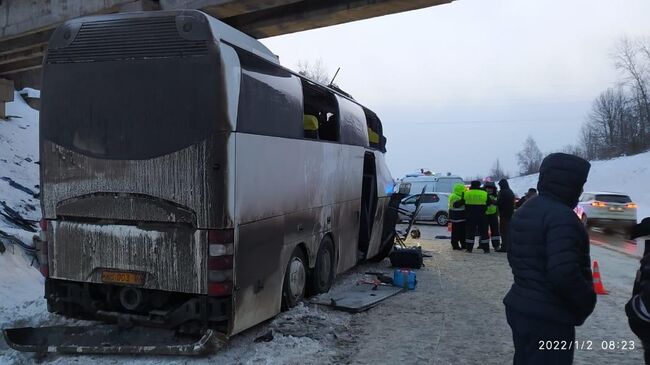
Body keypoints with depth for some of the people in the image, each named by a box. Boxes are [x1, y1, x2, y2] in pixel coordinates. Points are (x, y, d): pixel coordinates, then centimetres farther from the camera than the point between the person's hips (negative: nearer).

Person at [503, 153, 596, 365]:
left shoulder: (524, 211, 12)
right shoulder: (561, 216, -20)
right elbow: (564, 274, -27)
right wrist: (588, 301, -11)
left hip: (519, 307, 9)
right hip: (549, 318, -9)